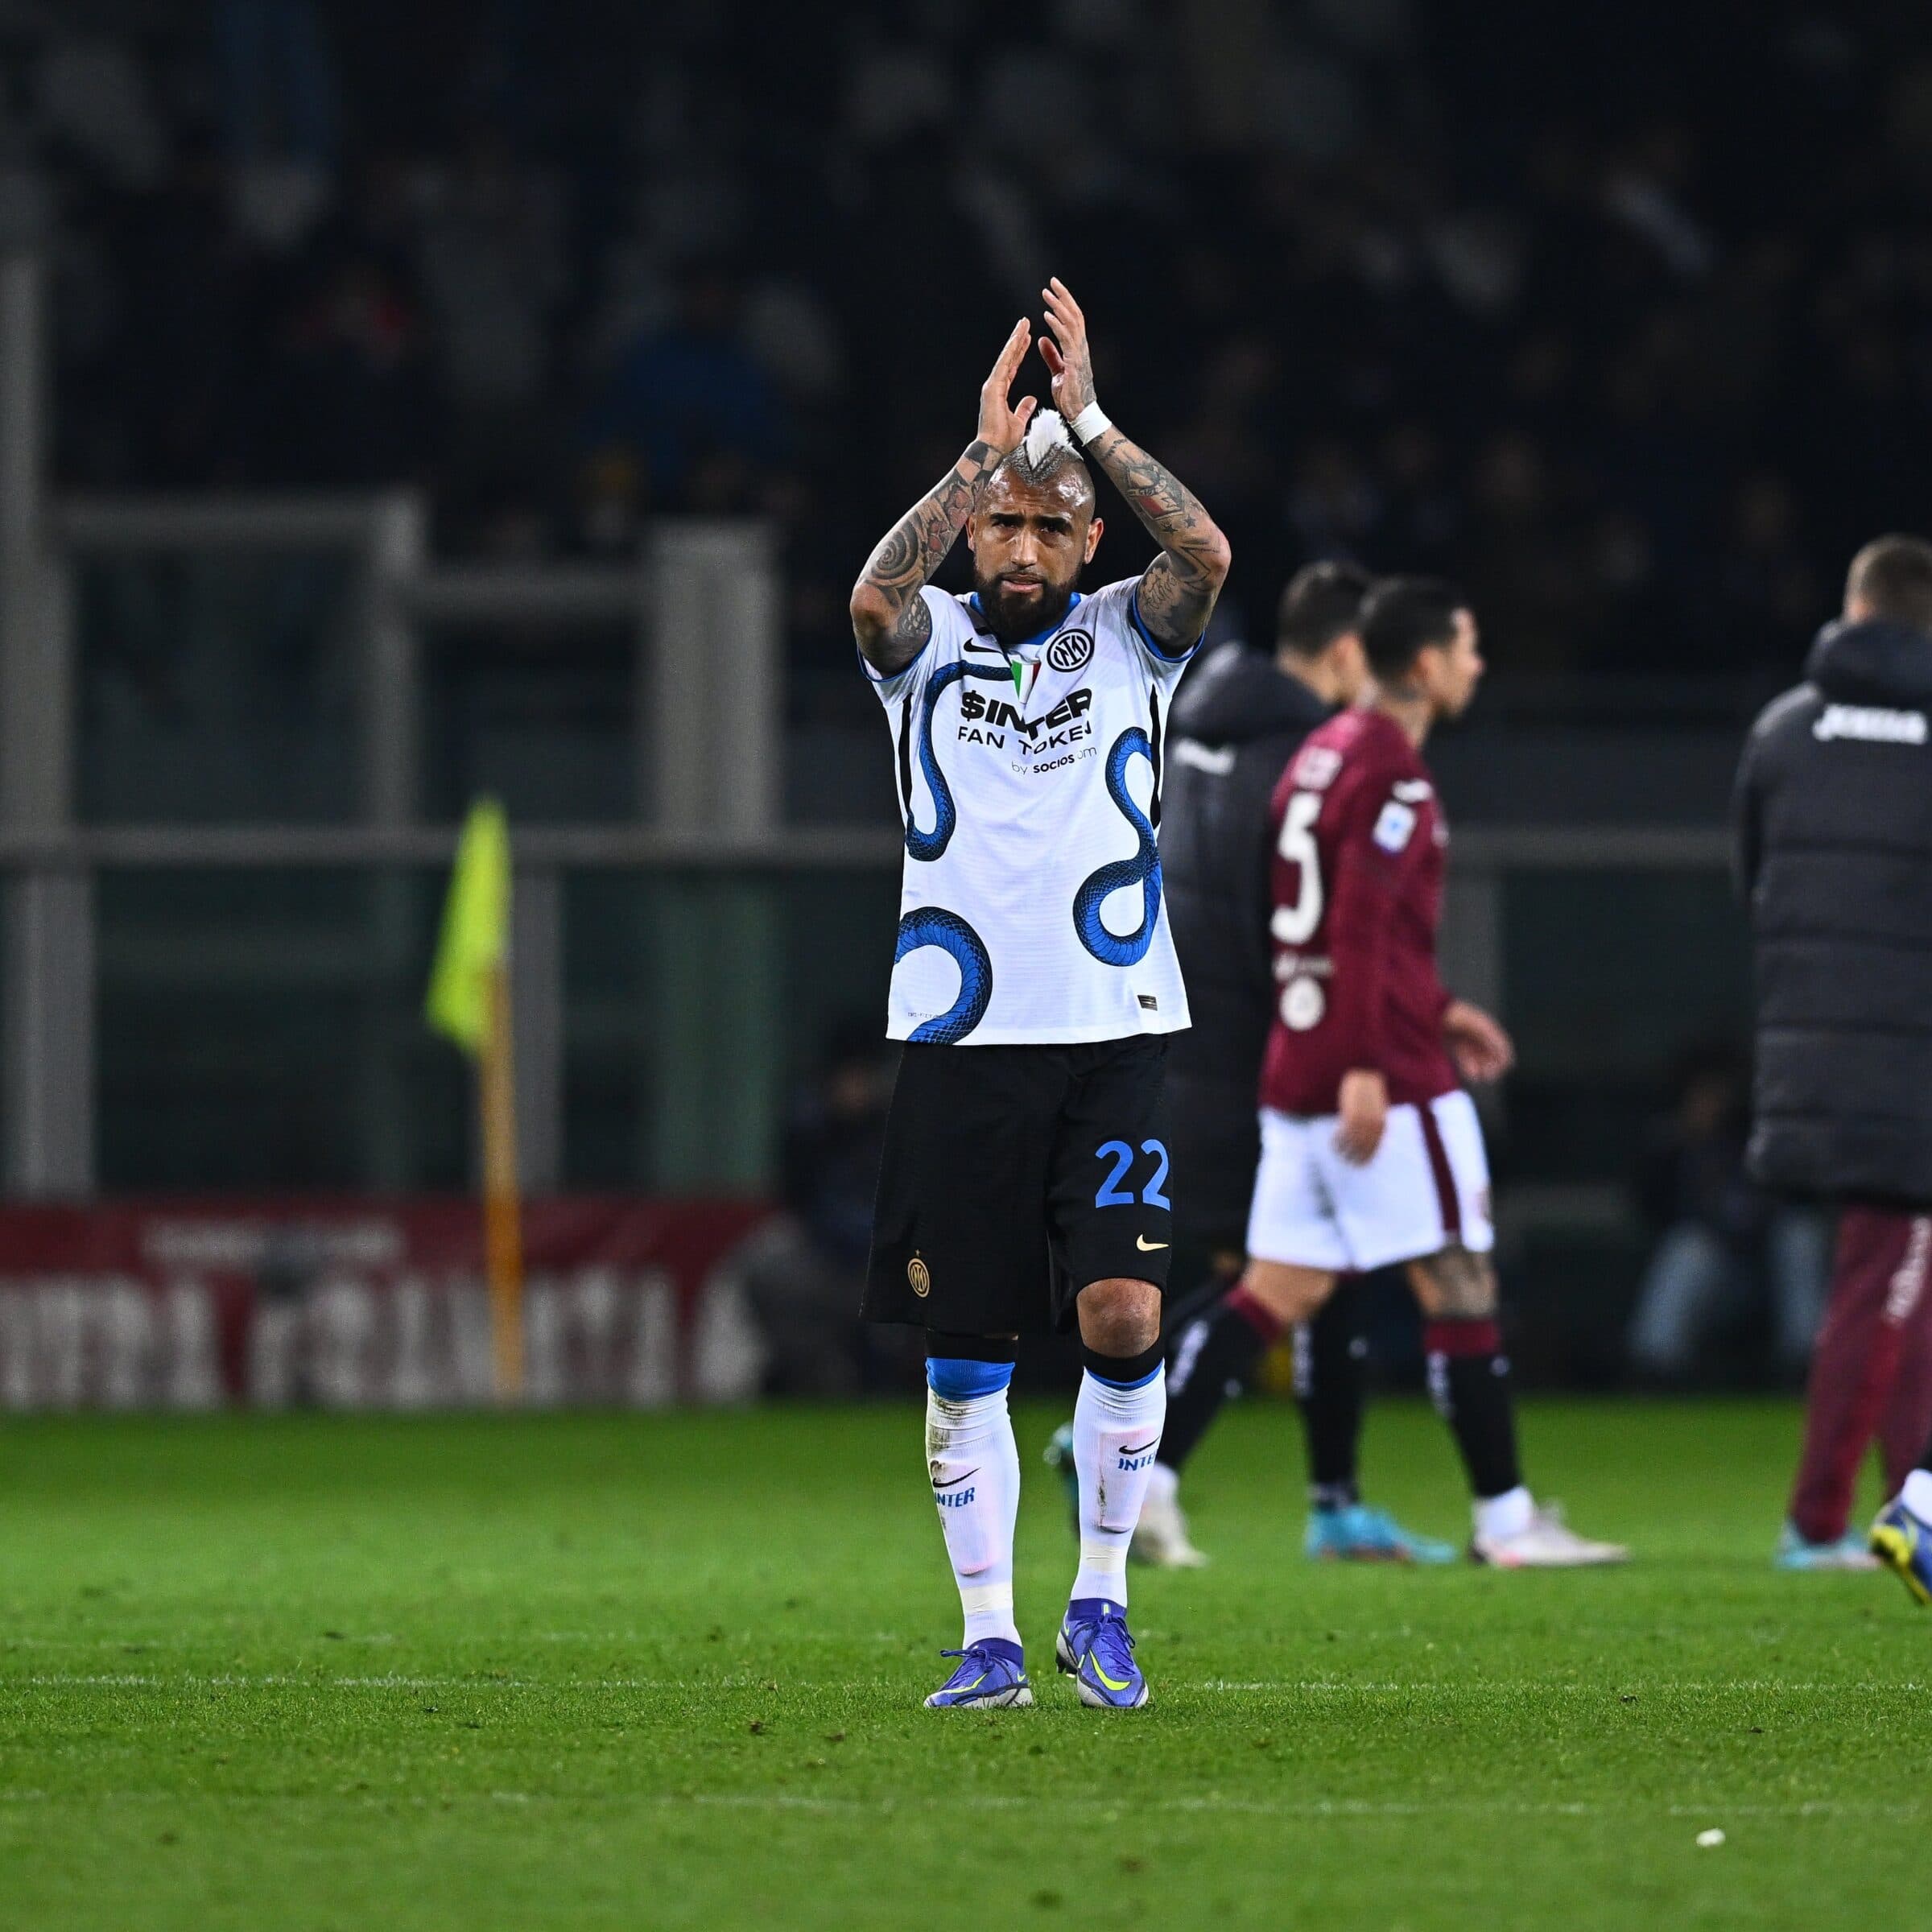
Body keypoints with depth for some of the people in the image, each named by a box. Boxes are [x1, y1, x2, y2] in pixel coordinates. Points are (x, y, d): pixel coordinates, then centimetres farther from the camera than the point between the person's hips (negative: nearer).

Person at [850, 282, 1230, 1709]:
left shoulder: (1127, 637, 7)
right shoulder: (928, 643, 6)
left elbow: (1207, 555, -14)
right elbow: (874, 595, -18)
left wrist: (1088, 424, -17)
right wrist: (989, 452, -24)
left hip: (1116, 1033, 0)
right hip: (964, 1042, 0)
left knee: (1124, 1316, -14)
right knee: (966, 1360, 2)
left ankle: (1100, 1602, 3)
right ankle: (989, 1639, 10)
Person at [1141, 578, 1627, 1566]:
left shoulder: (1323, 755, 17)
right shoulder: (1390, 776, -13)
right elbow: (1360, 927, -21)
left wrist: (1435, 1011, 27)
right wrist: (1364, 1068, -23)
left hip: (1298, 1070, 9)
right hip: (1383, 1077, -9)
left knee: (1278, 1290, 8)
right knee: (1459, 1284, -1)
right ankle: (1506, 1520, 3)